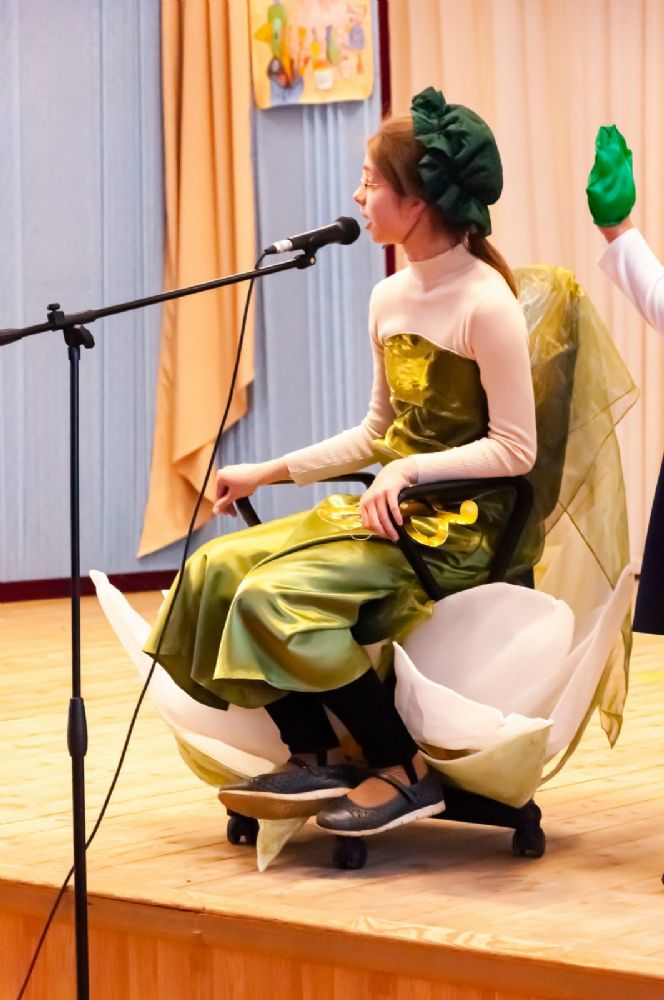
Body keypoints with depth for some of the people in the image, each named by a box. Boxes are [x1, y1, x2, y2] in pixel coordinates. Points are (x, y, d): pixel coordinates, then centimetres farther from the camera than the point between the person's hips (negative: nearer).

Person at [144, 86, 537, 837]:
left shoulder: (486, 305, -15)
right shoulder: (388, 299, 10)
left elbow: (515, 450, -16)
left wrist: (413, 469, -25)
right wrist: (268, 472, 14)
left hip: (457, 523, -8)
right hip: (386, 508, 8)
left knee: (280, 592, -24)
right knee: (219, 567, -9)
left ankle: (403, 771, -10)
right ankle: (315, 757, -4)